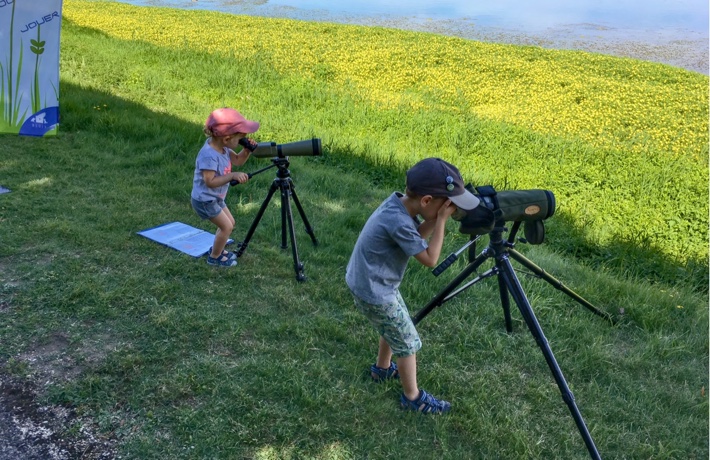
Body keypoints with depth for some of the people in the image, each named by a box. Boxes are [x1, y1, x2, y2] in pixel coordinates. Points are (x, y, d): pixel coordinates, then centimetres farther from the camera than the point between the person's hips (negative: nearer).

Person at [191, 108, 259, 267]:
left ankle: (217, 249, 37)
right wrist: (232, 175, -35)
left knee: (229, 223, 18)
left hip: (216, 198, 9)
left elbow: (237, 161, 5)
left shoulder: (222, 147, -4)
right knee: (226, 226, -5)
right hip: (205, 200, -9)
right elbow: (210, 181, -33)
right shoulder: (209, 155, -32)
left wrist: (247, 150, -13)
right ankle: (214, 257, 13)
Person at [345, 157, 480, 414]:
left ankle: (382, 369, 52)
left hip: (371, 283, 9)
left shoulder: (399, 201, -6)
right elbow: (430, 259, -23)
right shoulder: (399, 223, -32)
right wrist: (442, 219, -21)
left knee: (393, 329, 30)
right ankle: (413, 398, 26)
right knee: (408, 343, 8)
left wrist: (436, 217, -9)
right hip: (374, 293, -9)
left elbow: (418, 237, 7)